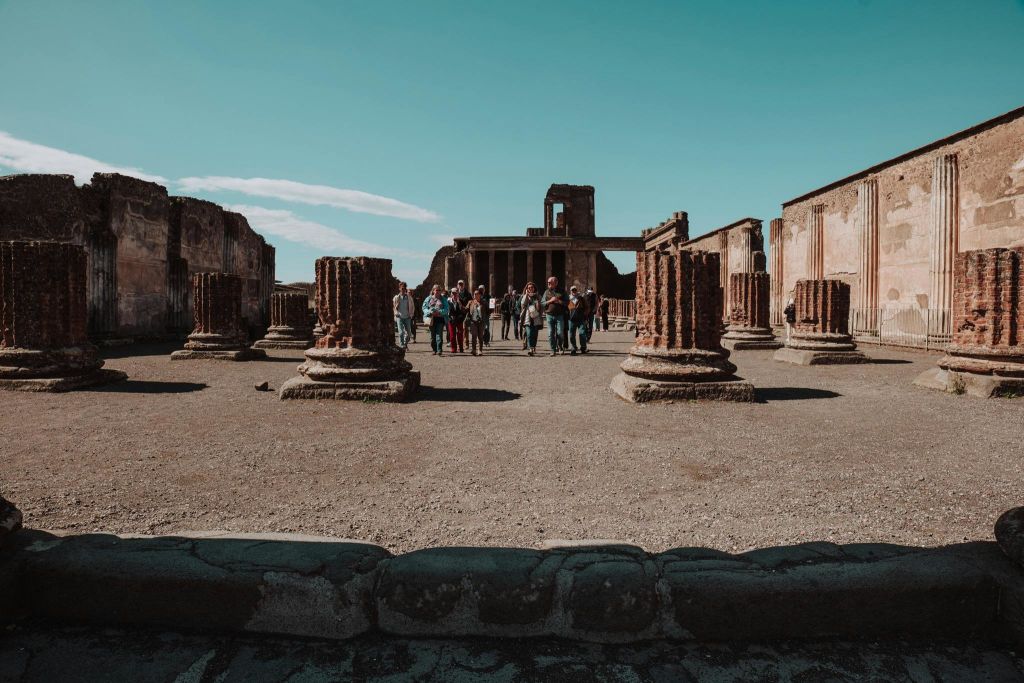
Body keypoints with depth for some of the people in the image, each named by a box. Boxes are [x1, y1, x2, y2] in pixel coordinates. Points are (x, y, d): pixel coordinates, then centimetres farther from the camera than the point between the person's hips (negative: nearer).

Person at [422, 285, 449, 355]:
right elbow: (424, 308, 5)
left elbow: (446, 309, 1)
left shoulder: (443, 299, 8)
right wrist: (430, 312, -13)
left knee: (439, 334, -11)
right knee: (432, 335, 7)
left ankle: (439, 350, -12)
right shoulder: (429, 299, 10)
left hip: (440, 318, -2)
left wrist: (440, 312, -17)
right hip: (431, 319, 2)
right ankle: (434, 350, 17)